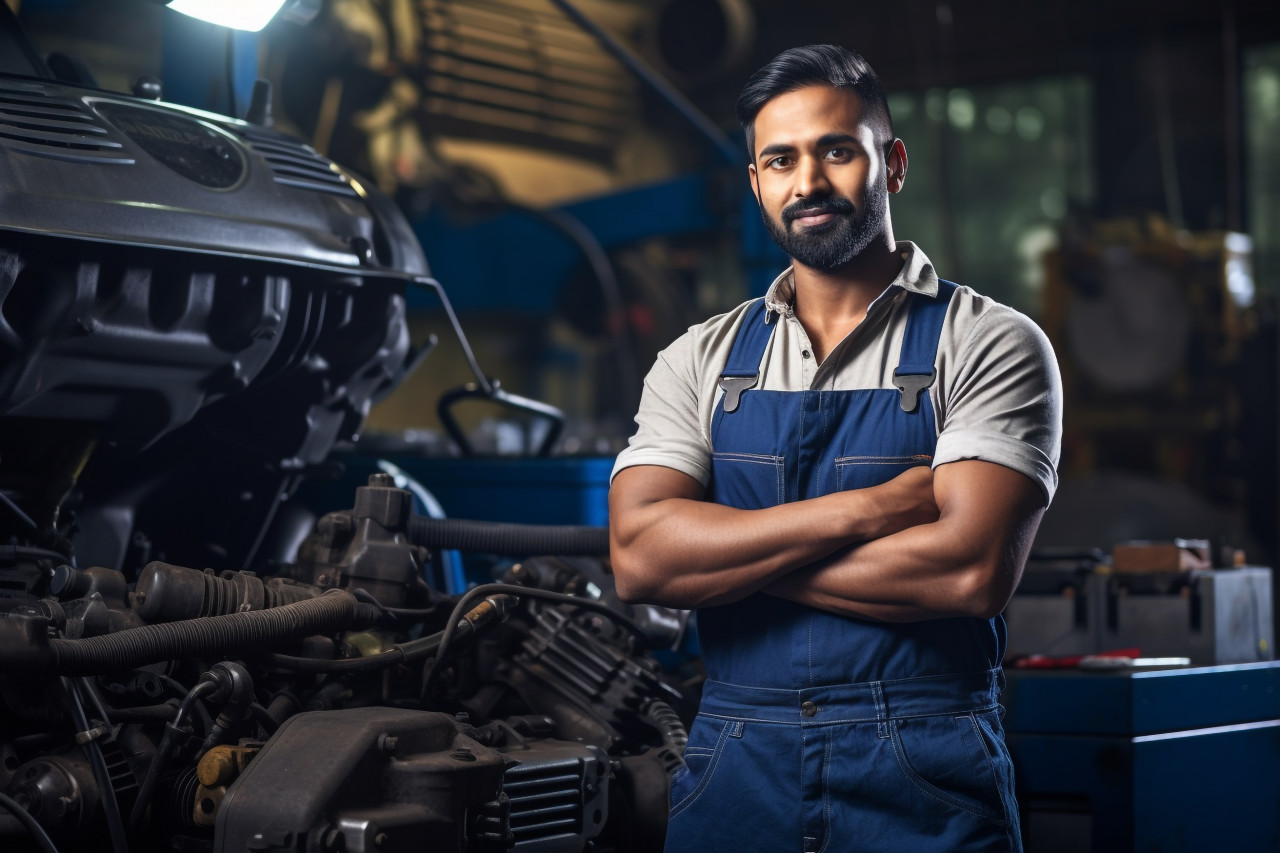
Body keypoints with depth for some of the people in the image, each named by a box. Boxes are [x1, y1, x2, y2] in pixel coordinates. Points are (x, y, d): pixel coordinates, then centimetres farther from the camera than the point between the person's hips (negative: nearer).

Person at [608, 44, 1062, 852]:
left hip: (924, 783, -3)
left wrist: (728, 553, -10)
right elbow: (640, 558, -7)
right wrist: (868, 508, -14)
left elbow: (972, 568, -17)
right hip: (734, 771, 3)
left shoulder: (991, 345, -3)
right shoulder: (700, 361, 7)